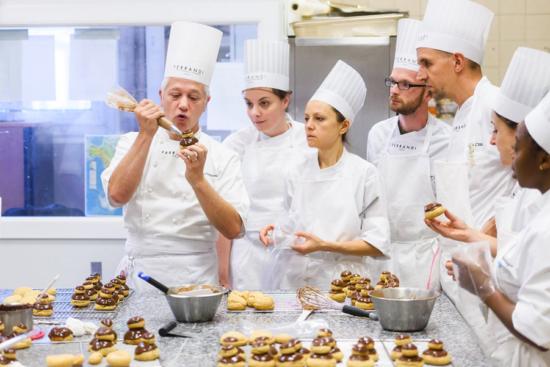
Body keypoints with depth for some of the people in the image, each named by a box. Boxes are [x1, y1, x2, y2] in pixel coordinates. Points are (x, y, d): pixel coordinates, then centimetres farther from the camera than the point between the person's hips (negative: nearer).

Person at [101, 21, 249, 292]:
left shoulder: (222, 157, 3)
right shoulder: (132, 142, 9)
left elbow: (234, 229, -7)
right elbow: (117, 195, -9)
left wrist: (198, 180, -17)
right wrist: (146, 135, -11)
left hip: (195, 278, -1)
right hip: (139, 275, 1)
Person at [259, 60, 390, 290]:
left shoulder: (364, 173, -1)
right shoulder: (298, 173, 9)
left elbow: (377, 245, -2)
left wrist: (325, 245, -12)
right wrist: (276, 232, -2)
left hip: (340, 281, -2)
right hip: (294, 279, 2)